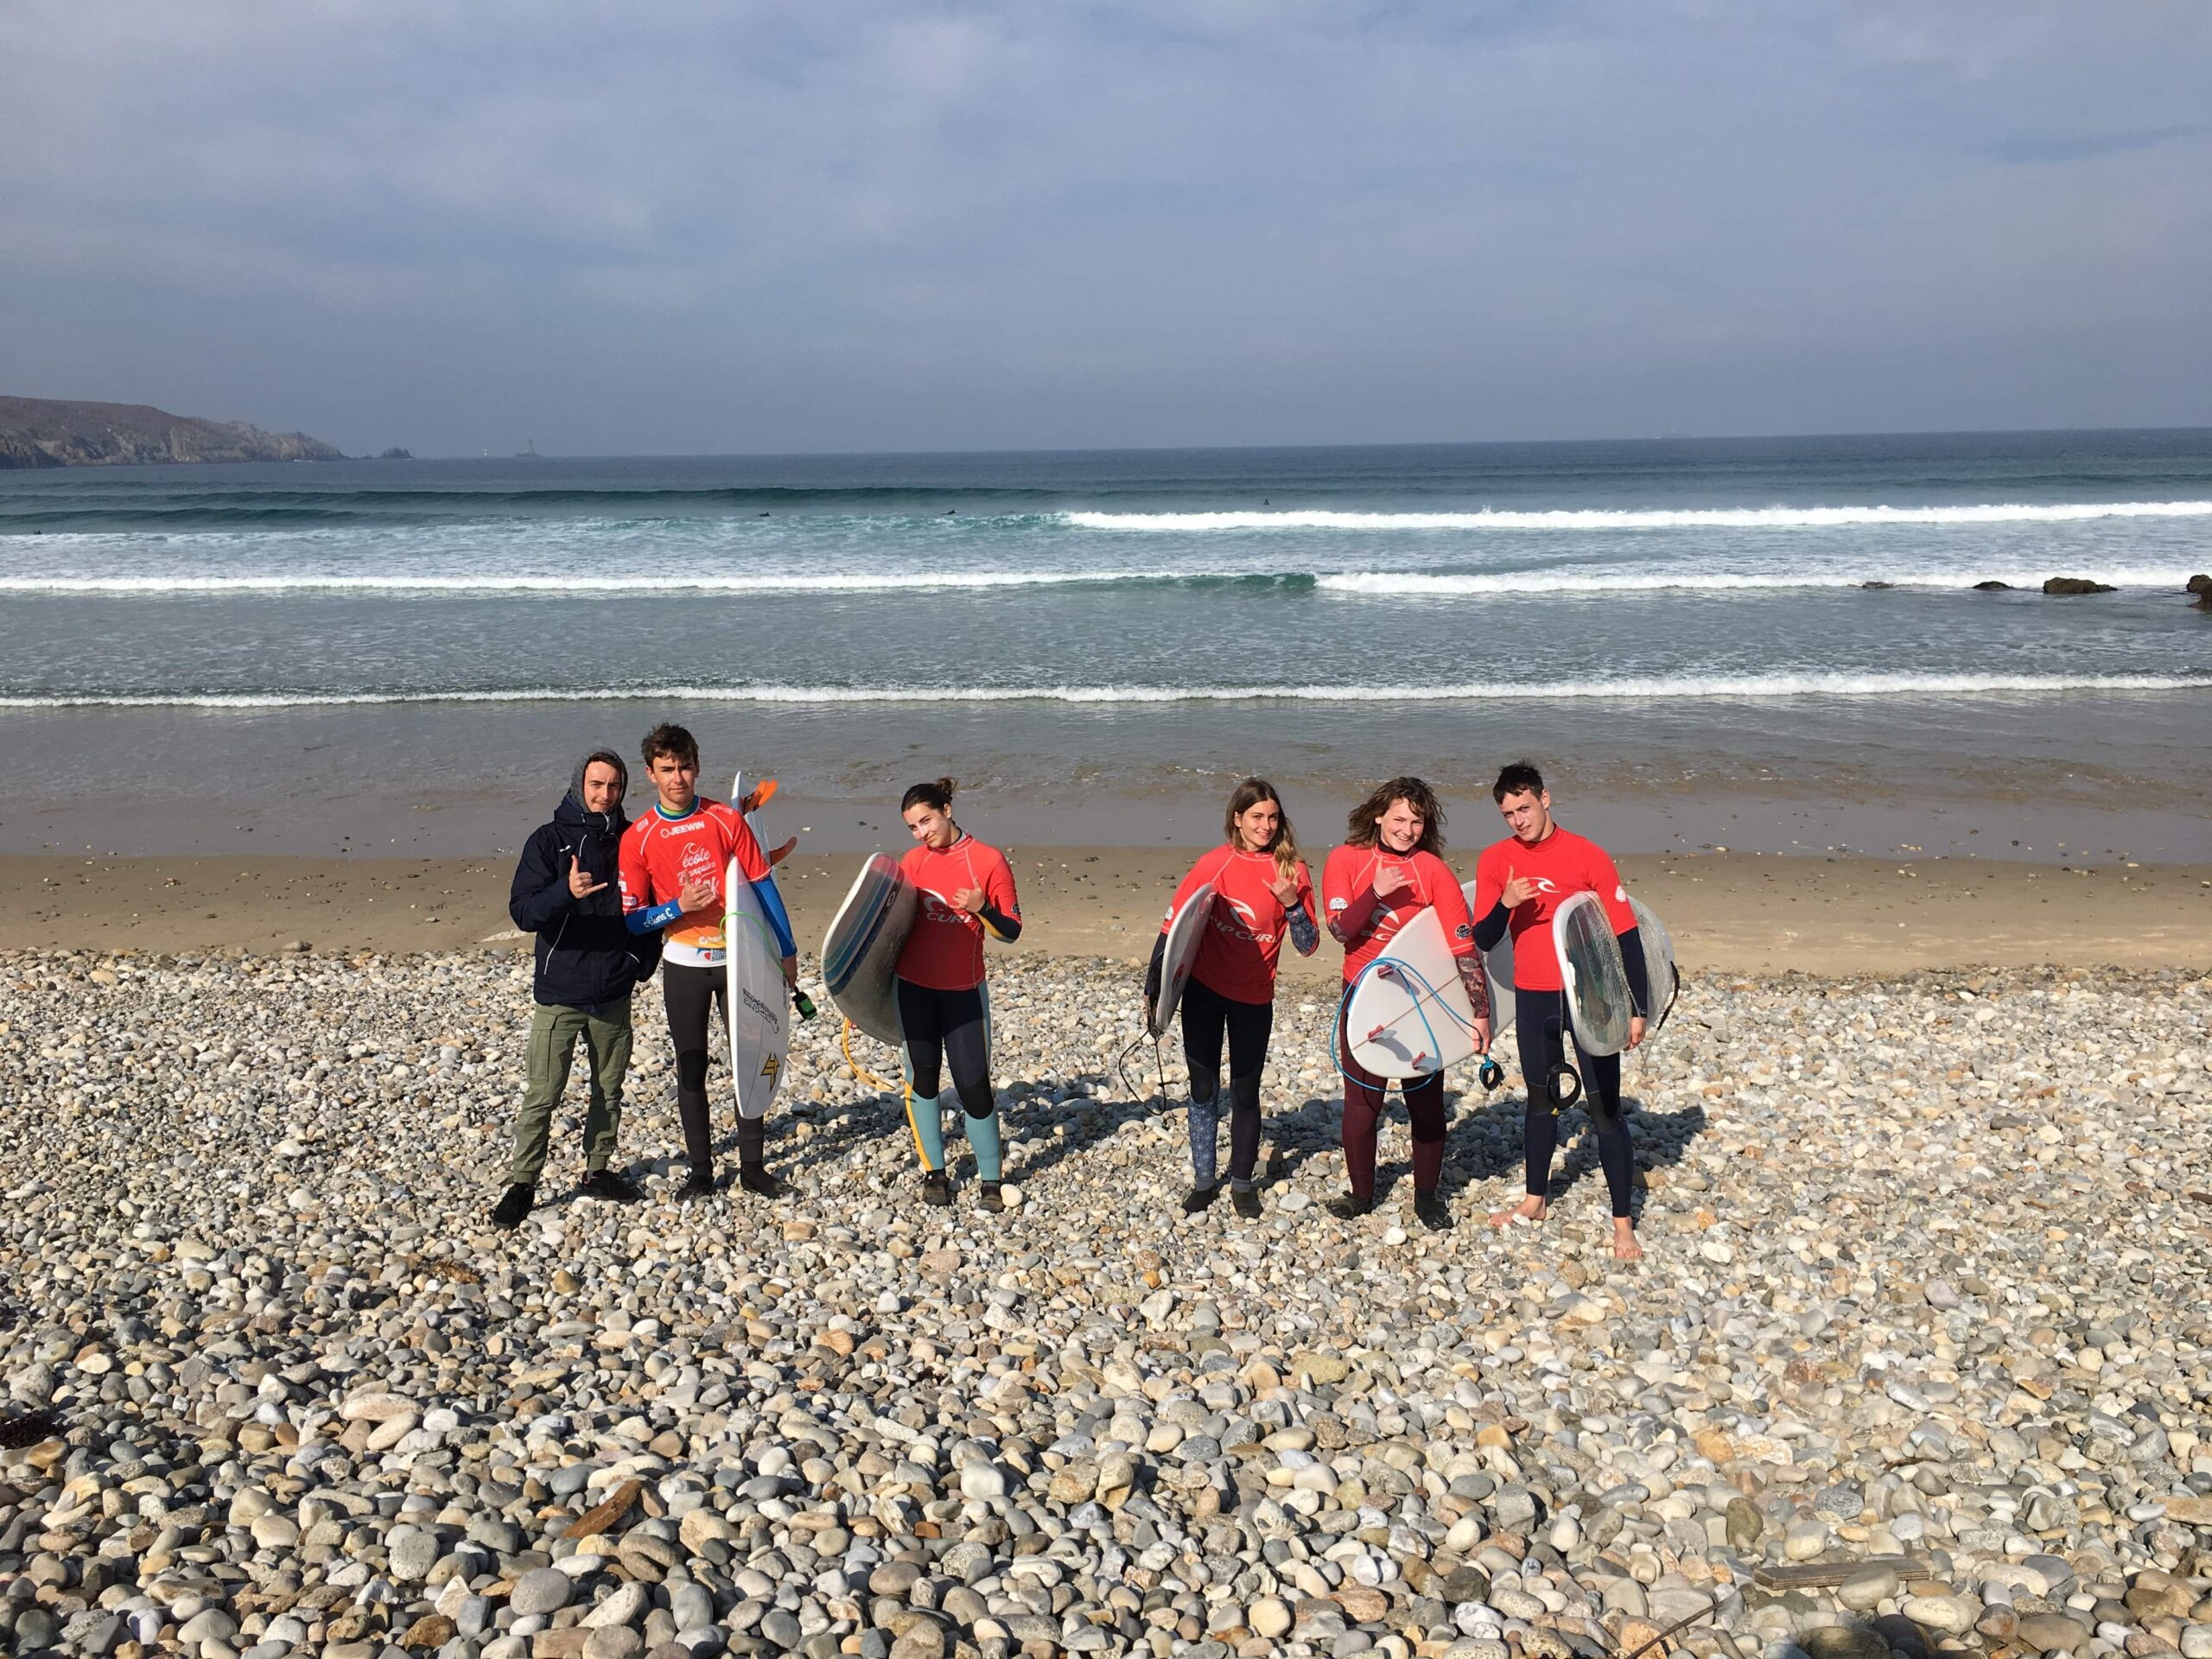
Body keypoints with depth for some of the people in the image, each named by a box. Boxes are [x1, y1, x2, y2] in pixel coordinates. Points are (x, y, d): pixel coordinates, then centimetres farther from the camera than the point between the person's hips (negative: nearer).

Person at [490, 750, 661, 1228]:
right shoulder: (549, 841, -6)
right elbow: (523, 913, -15)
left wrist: (644, 961, 6)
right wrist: (566, 892, -33)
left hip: (614, 993, 4)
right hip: (559, 993, -3)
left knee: (609, 1090, 13)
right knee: (542, 1094, -3)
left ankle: (597, 1171, 27)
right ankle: (522, 1184, 8)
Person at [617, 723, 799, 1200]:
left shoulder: (727, 818, -3)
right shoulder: (638, 838, -5)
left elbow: (763, 885, 1)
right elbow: (632, 919, -4)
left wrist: (786, 950, 1)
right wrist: (679, 906, -21)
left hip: (738, 958, 1)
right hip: (684, 965, 0)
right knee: (691, 1070, 6)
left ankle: (752, 1165, 17)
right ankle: (700, 1171, 18)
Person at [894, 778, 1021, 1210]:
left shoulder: (989, 860, -7)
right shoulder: (913, 862, 2)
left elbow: (1011, 931, -6)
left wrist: (981, 908, -25)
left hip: (963, 991, -3)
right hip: (912, 987, 3)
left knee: (973, 1084, -2)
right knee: (923, 1077, 7)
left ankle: (991, 1181, 10)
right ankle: (934, 1173, 19)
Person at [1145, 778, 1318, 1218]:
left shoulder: (1291, 870, -7)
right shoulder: (1216, 864, -7)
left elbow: (1308, 946, -8)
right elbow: (1173, 926, -3)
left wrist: (1291, 903, -25)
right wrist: (1152, 988, -4)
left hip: (1254, 999, 0)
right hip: (1203, 991, 1)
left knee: (1245, 1091, 8)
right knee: (1203, 1087, 9)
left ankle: (1242, 1183, 25)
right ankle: (1203, 1181, 24)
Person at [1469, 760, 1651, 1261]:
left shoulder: (1587, 856, -11)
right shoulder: (1496, 860, -1)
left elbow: (1626, 933, -9)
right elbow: (1483, 940, -1)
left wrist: (1638, 1008, -11)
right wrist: (1504, 904, -23)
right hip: (1533, 998, 4)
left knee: (1605, 1107, -2)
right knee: (1540, 1100, 18)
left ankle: (1623, 1223, 5)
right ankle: (1536, 1199, 34)